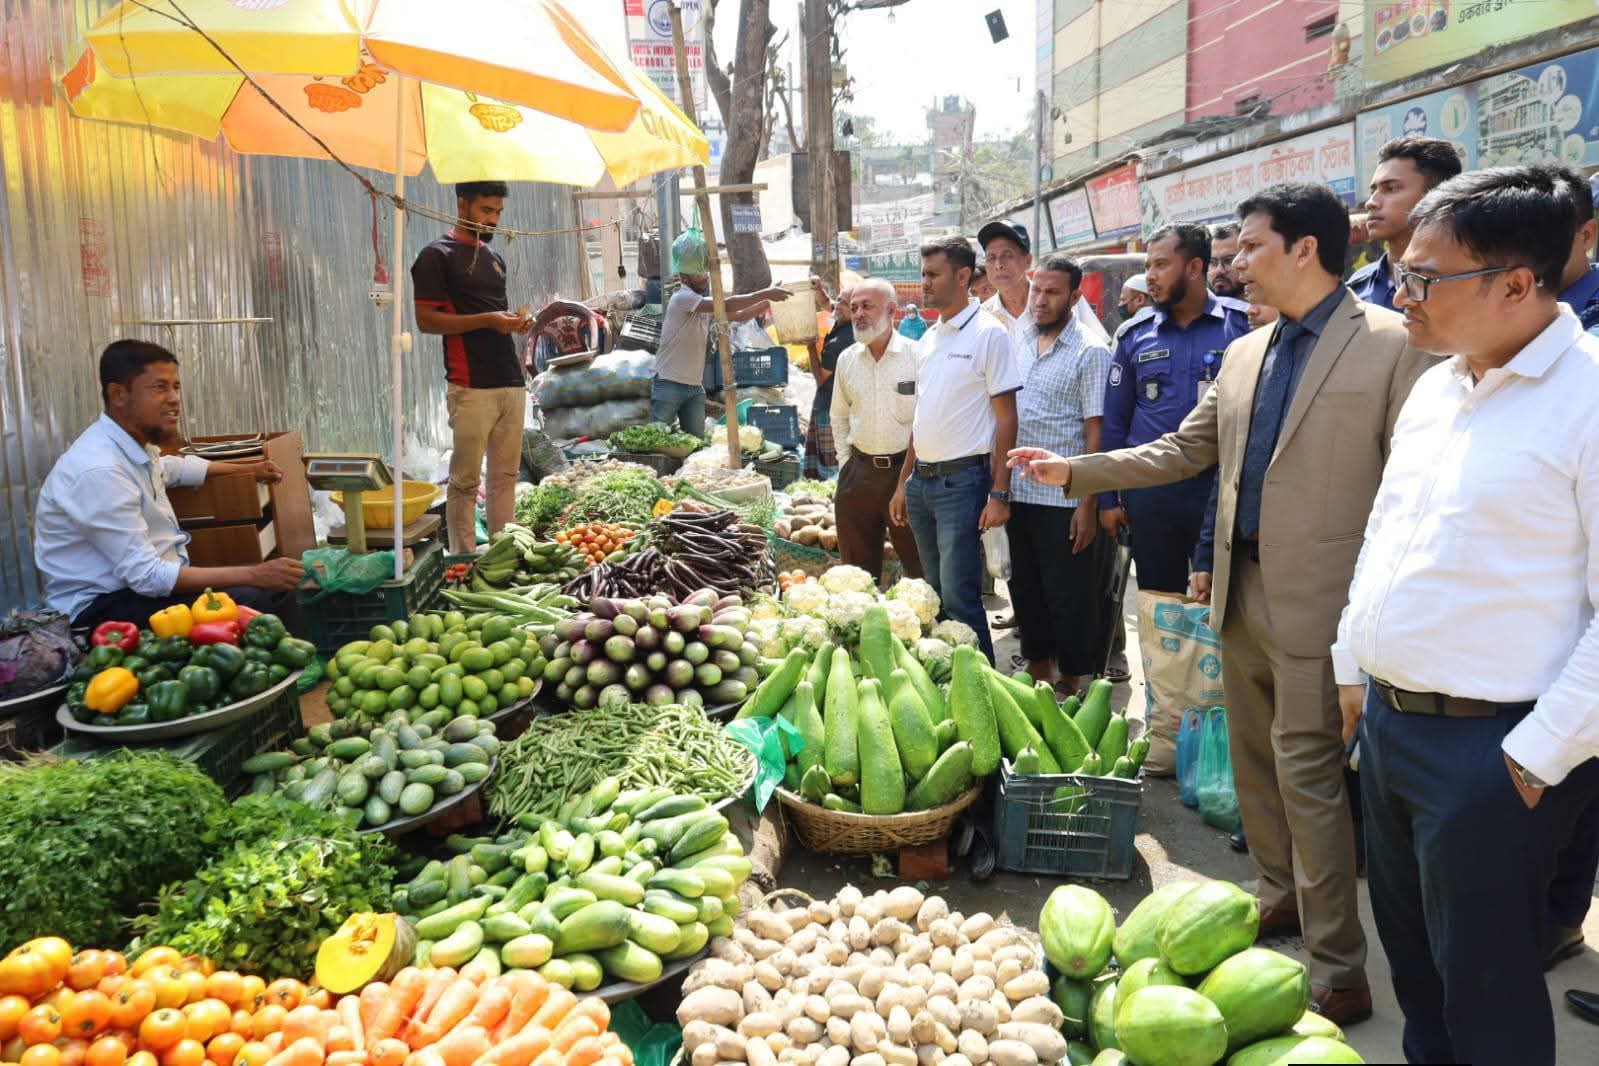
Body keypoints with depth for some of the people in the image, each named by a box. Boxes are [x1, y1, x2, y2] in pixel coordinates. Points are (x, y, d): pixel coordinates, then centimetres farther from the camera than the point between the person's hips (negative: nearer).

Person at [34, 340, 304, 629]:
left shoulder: (136, 443, 2)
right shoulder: (99, 470, -26)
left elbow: (172, 468, 29)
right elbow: (147, 576, -26)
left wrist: (249, 469, 34)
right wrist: (253, 575, -27)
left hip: (141, 580, 9)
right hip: (104, 607, -9)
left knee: (276, 587, 2)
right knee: (251, 602, -25)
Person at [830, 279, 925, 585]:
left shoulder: (917, 355, -7)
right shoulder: (847, 358, 8)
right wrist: (845, 462, 12)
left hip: (907, 470, -4)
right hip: (859, 473, 4)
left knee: (920, 566, 3)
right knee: (857, 569, 11)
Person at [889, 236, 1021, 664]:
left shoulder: (988, 333, -8)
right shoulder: (928, 339, 14)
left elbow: (1006, 419, -11)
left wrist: (999, 494, -16)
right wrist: (903, 483, 17)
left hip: (962, 480, -7)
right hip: (921, 480, 8)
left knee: (959, 597, -7)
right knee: (935, 593, 14)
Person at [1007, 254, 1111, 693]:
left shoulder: (1090, 352, -7)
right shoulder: (1017, 343, 9)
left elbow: (1095, 433, -10)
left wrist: (1088, 504, -14)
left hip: (1064, 499, -5)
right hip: (1017, 492, 6)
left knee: (1069, 596, 3)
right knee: (1025, 588, 15)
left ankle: (1072, 684, 17)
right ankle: (1037, 669, 31)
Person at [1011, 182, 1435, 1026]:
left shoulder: (1391, 345, -10)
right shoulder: (1244, 353, 11)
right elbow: (1184, 451, 17)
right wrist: (1072, 471, 11)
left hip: (1315, 603, -7)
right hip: (1240, 589, 7)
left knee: (1306, 774, -3)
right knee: (1253, 759, 18)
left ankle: (1339, 974, 10)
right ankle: (1280, 895, 38)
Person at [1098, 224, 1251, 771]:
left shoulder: (1243, 325, -1)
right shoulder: (1136, 336, 7)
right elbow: (1115, 420, 10)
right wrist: (1108, 497, 6)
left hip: (1221, 496, -3)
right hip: (1152, 500, 3)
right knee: (1159, 615, 10)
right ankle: (1167, 727, 22)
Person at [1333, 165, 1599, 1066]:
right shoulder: (1436, 387, 8)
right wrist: (1354, 671, 17)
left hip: (1489, 746, -7)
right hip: (1388, 720, 8)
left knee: (1487, 989, 9)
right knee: (1411, 955, 23)